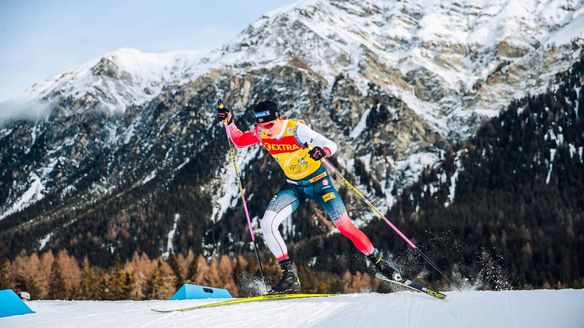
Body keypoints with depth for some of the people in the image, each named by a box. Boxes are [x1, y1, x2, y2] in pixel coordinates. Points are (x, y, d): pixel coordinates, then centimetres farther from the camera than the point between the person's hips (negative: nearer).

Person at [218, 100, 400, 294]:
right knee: (267, 224, -14)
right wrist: (228, 122, -8)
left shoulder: (296, 129, -26)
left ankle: (379, 263, 9)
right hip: (294, 186, 5)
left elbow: (331, 145, -30)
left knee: (345, 226, -11)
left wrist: (322, 151, -53)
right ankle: (289, 277, -9)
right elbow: (239, 141, 8)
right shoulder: (261, 134, -10)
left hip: (318, 181, -5)